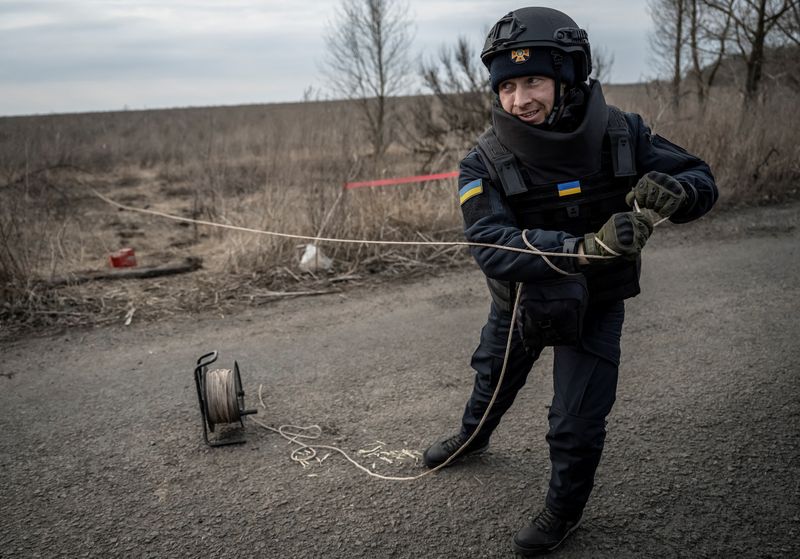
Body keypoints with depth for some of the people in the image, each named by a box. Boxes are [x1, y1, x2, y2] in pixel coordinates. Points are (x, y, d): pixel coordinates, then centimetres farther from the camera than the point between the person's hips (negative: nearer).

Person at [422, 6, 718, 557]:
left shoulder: (621, 134, -21)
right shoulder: (486, 161, -26)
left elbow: (702, 180, -12)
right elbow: (490, 245, -38)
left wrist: (672, 191, -39)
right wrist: (583, 248, -54)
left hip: (595, 306, -1)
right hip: (519, 300, 1)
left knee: (577, 424, 3)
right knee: (493, 379, 26)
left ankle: (565, 510, 33)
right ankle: (473, 435, 60)